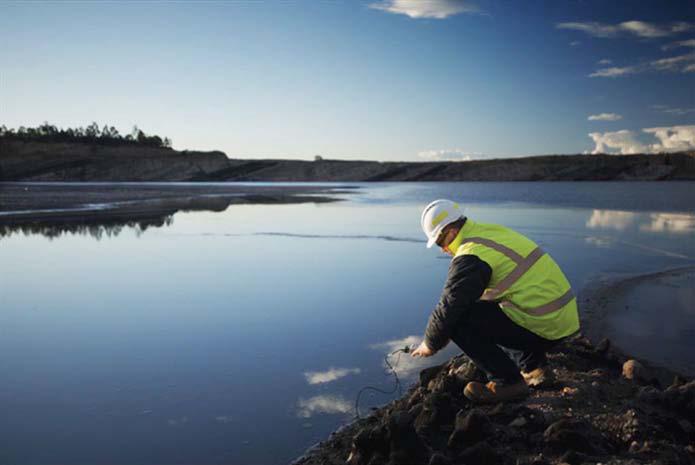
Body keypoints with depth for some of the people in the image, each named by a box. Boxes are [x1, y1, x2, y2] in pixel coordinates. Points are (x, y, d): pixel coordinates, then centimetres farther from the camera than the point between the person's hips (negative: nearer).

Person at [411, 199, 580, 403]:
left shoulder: (471, 257, -17)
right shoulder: (491, 232, 14)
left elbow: (449, 307, -14)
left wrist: (430, 344, 5)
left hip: (542, 325, -9)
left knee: (459, 320, -11)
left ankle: (507, 381, -4)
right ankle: (534, 367, 23)